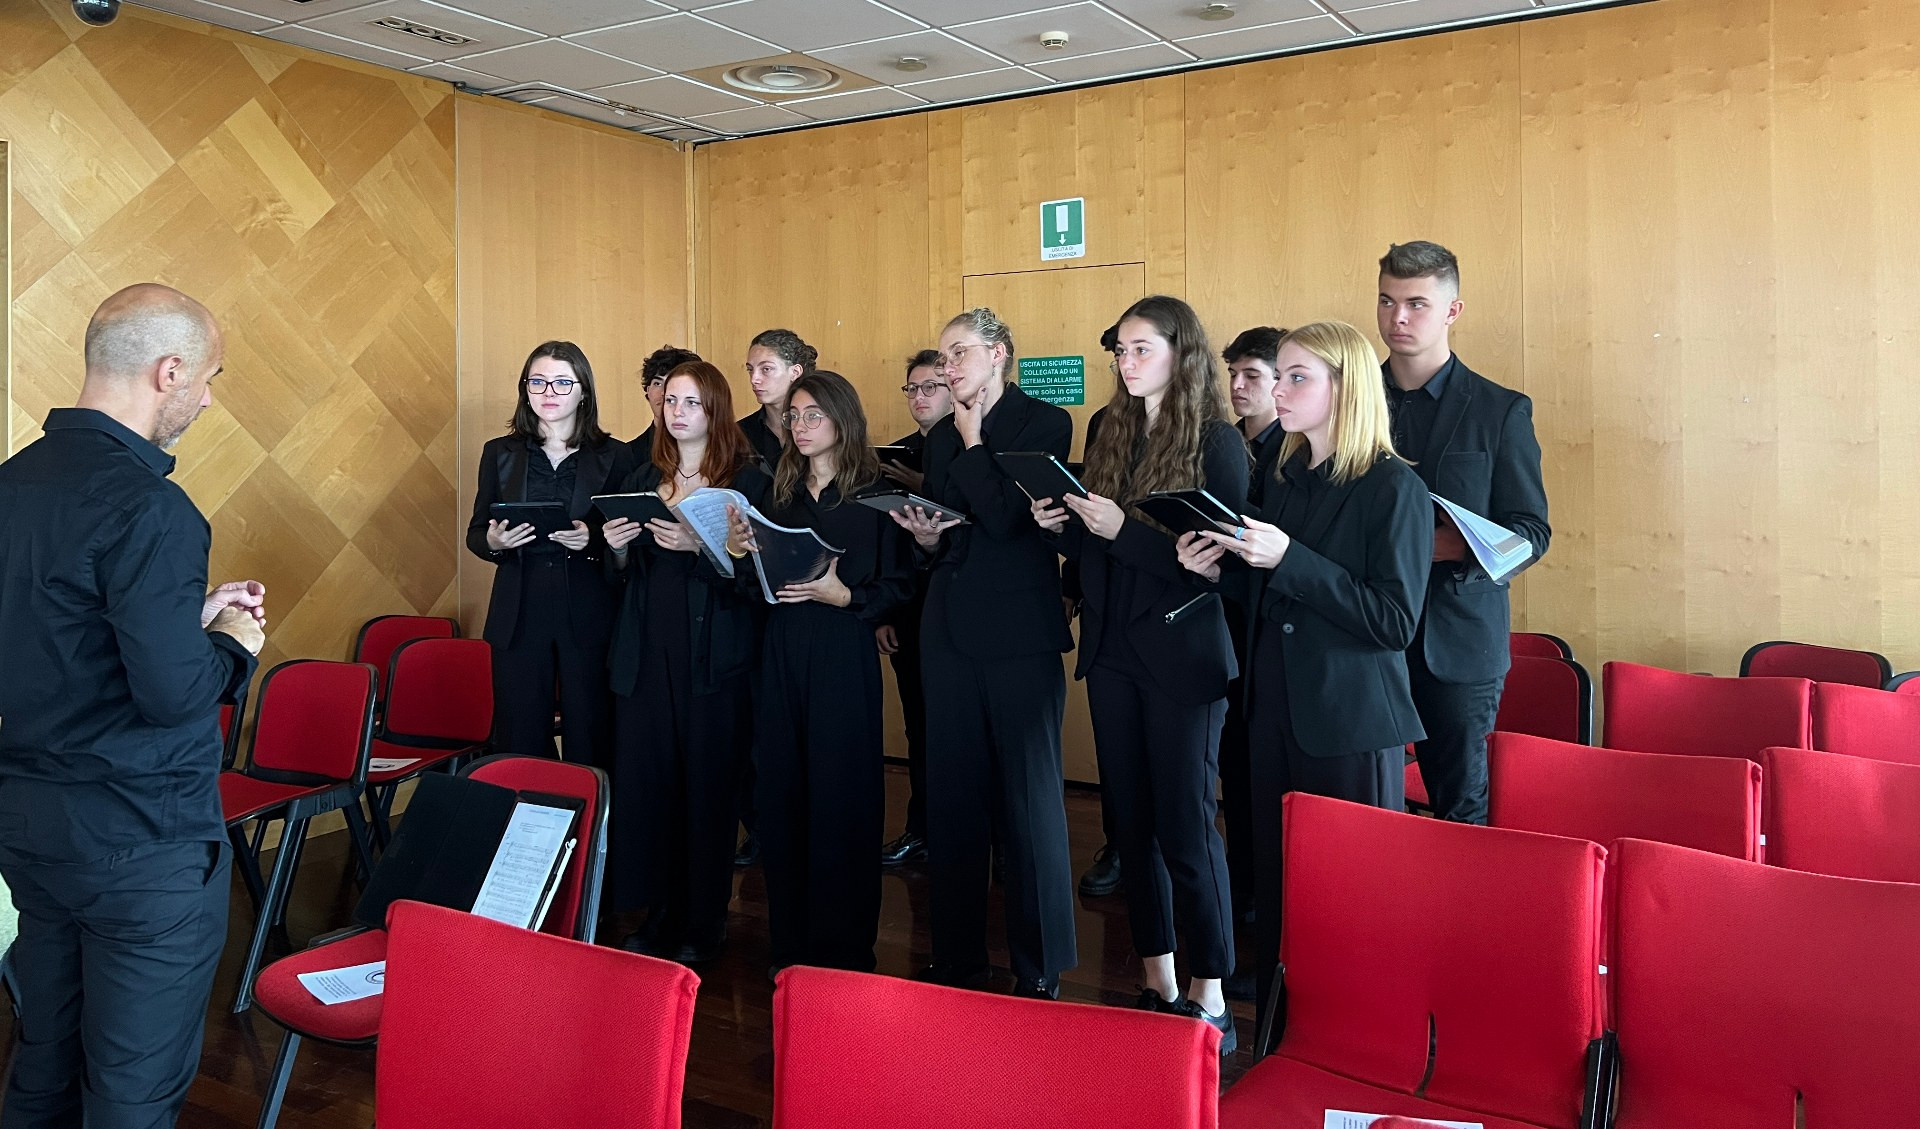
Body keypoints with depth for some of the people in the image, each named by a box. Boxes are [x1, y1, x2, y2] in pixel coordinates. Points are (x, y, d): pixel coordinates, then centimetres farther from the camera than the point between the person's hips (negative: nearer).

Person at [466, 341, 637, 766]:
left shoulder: (615, 457, 4)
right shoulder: (500, 453, 10)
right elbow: (475, 534, 12)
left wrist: (593, 541, -17)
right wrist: (493, 541, -10)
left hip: (589, 615, -1)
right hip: (519, 615, 2)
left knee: (589, 739, 1)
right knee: (520, 741, 3)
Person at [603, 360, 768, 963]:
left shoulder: (748, 481, 0)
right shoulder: (642, 482, 16)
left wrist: (698, 545, -21)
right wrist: (616, 546, -1)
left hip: (713, 655, -4)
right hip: (646, 651, 5)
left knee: (706, 783, -2)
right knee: (643, 777, 2)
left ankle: (703, 923, 11)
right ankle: (658, 912, 16)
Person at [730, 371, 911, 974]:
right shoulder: (780, 491, 12)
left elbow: (898, 585, -5)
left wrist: (841, 594, -19)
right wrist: (740, 552, -5)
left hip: (845, 659, -5)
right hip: (781, 655, 5)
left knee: (841, 800, -1)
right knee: (780, 795, 7)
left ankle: (842, 952, 12)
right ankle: (790, 942, 21)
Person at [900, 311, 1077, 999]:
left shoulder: (1044, 424, -4)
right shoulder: (942, 439, 14)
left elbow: (1008, 518, -16)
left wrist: (972, 442, -7)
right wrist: (927, 537, -2)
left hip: (1020, 631, -6)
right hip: (951, 630, 6)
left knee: (1030, 799, 0)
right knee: (952, 796, 10)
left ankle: (1040, 970, 11)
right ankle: (957, 956, 22)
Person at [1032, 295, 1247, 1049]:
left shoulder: (1216, 441, -7)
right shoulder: (1107, 432, 10)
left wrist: (1126, 530, -21)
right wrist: (1060, 524, -6)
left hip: (1183, 654, -6)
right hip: (1111, 651, 6)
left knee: (1185, 827, -2)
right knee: (1132, 822, 10)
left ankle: (1209, 1002, 10)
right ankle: (1157, 986, 23)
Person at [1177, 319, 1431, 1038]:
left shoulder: (1394, 489, -9)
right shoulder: (1284, 484, 12)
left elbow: (1395, 621, -17)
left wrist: (1289, 560, -21)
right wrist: (1222, 570, -1)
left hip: (1353, 727, -7)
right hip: (1277, 713, 7)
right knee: (1276, 890, 12)